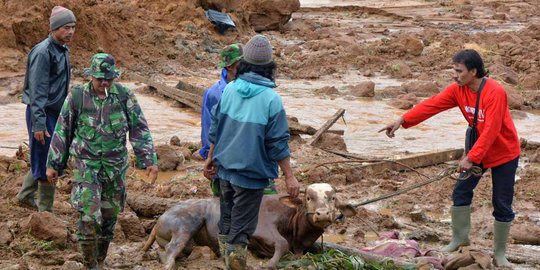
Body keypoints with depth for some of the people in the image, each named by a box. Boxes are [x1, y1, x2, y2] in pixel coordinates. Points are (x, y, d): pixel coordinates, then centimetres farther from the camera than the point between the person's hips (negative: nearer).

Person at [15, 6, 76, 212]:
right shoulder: (43, 52, -18)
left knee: (44, 161, 17)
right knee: (46, 163, -3)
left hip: (55, 113, 9)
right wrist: (38, 124, -24)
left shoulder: (63, 51, 10)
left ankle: (25, 196, 32)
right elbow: (37, 92, -21)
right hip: (42, 113, -9)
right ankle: (46, 210, 6)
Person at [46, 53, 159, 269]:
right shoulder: (77, 97, -6)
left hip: (115, 166, 2)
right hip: (86, 164, -2)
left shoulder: (124, 96, -4)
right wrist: (53, 164, 5)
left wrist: (150, 161, -5)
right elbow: (62, 132, 3)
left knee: (109, 215, 9)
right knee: (88, 216, -11)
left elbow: (140, 130, 1)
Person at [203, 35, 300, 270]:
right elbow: (278, 143, -15)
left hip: (225, 168, 5)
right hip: (251, 172, -5)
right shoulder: (271, 99, -16)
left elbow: (215, 128, 6)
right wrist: (289, 176, -9)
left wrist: (211, 158, 20)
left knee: (226, 221, 19)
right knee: (241, 225, 2)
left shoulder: (230, 89, -3)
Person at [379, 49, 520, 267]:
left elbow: (491, 130, -32)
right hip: (477, 149, 6)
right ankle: (459, 239, 20)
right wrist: (403, 120, -26)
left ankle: (500, 253, 12)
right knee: (461, 192, 5)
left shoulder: (495, 92, -29)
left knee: (502, 204, 1)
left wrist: (471, 158, -33)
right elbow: (432, 105, -15)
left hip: (504, 153, -6)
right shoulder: (458, 89, -9)